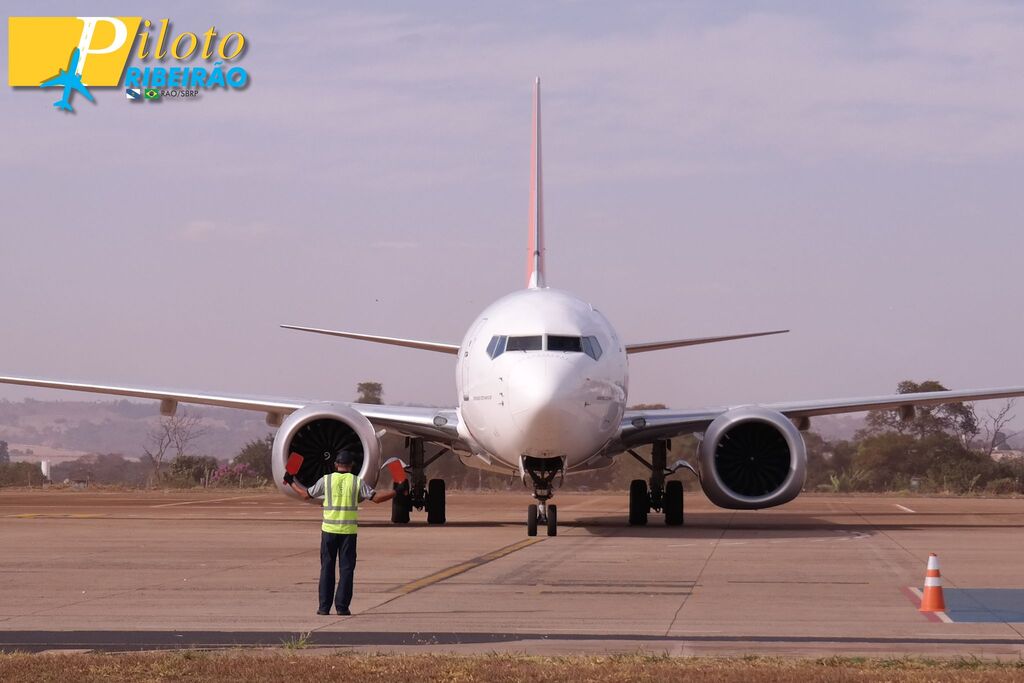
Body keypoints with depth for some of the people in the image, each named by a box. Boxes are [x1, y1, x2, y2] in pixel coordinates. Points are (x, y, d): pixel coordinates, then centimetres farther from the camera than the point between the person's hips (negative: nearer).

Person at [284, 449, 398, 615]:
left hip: (329, 529, 1)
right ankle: (342, 606, -1)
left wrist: (291, 482, 24)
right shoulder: (357, 482, -1)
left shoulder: (326, 480, 0)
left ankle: (324, 606, 4)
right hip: (349, 531, -1)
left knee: (327, 567, 7)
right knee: (346, 568, 4)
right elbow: (376, 497, -5)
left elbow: (306, 494, 9)